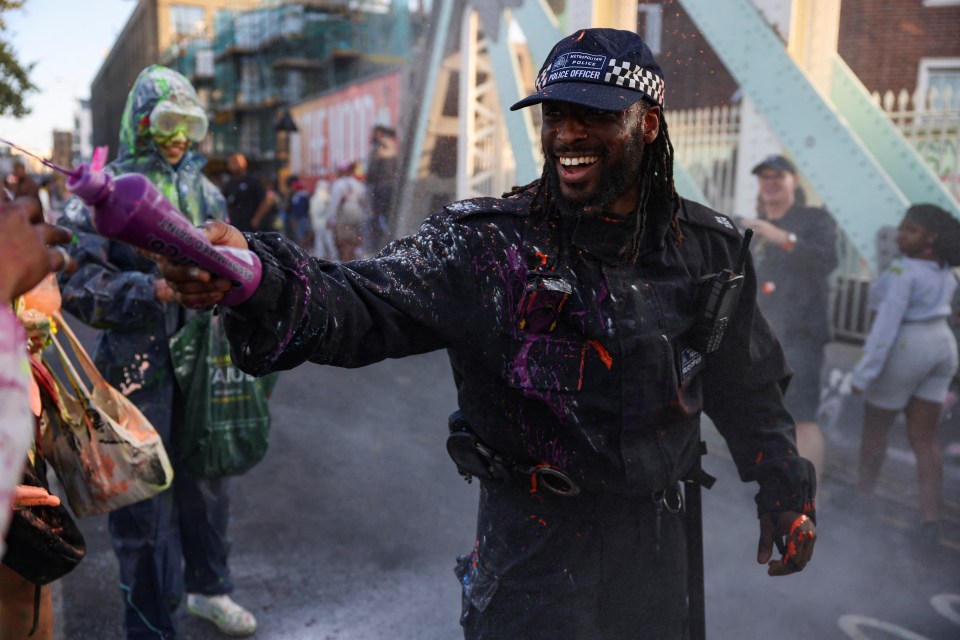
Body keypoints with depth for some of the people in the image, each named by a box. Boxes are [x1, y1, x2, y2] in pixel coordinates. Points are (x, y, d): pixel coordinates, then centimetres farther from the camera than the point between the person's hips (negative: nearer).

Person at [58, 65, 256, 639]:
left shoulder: (203, 190, 10)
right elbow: (76, 280, -13)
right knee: (146, 497, 4)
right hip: (138, 363, -5)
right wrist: (153, 290, -23)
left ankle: (208, 587, 40)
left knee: (206, 480, 18)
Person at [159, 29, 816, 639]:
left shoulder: (707, 245, -3)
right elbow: (364, 306, -28)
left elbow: (749, 380, 10)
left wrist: (784, 485, 14)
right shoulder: (486, 242, -14)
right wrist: (259, 280, -47)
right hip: (532, 542, -4)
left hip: (658, 539, 5)